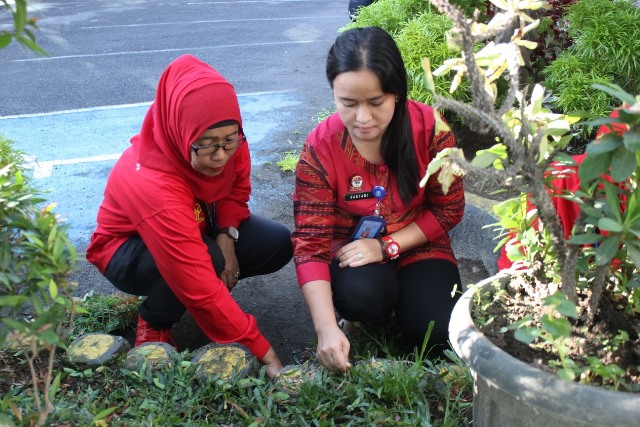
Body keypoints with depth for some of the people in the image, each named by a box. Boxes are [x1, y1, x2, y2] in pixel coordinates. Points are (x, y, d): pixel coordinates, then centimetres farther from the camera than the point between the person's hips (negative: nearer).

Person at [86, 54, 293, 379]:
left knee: (278, 245, -14)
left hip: (198, 227, 6)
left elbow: (237, 186, -2)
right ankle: (153, 324, -5)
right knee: (203, 259, -37)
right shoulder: (153, 186, -42)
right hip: (128, 248, -6)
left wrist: (227, 236, -22)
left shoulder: (225, 138, -25)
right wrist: (264, 353, -39)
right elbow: (202, 290, -42)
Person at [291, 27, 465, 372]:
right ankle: (385, 297, 4)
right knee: (361, 297, -33)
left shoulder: (429, 127, -19)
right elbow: (311, 243, -22)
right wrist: (327, 328, -35)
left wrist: (386, 247, -21)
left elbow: (448, 210, -7)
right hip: (352, 249, -1)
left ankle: (405, 292, 12)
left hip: (415, 244, 1)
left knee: (435, 331, -21)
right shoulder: (320, 148, -21)